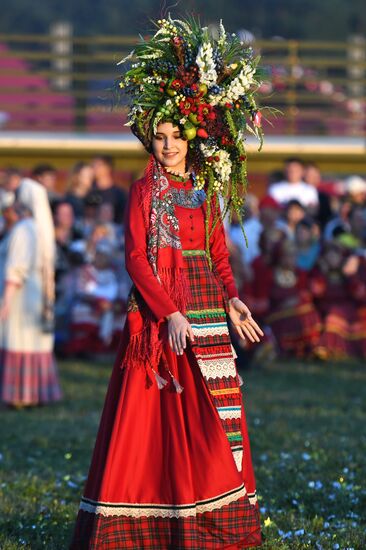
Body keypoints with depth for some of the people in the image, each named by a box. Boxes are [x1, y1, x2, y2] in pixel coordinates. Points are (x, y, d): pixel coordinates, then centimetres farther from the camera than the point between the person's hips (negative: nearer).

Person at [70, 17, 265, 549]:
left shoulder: (206, 191, 13)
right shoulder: (145, 191, -2)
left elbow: (219, 255, 14)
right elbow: (136, 259, -10)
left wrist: (232, 301, -3)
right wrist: (170, 313, -19)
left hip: (206, 310, 6)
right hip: (159, 311, -6)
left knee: (213, 414, 4)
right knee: (159, 414, -7)